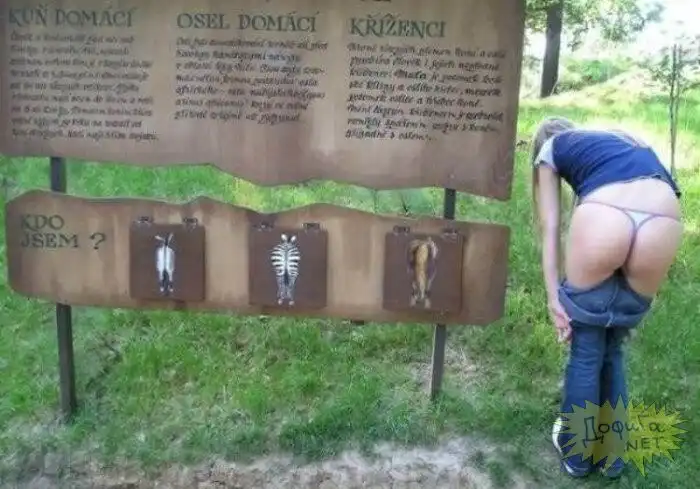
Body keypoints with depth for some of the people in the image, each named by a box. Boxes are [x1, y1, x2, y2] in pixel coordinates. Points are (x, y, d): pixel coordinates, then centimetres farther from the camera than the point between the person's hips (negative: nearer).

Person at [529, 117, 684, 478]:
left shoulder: (550, 149, 27)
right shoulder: (625, 140, 40)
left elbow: (550, 228, 15)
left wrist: (554, 297, 11)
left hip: (604, 219, -4)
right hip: (664, 226, 4)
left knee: (585, 350, 18)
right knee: (613, 348, 25)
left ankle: (576, 454, 35)